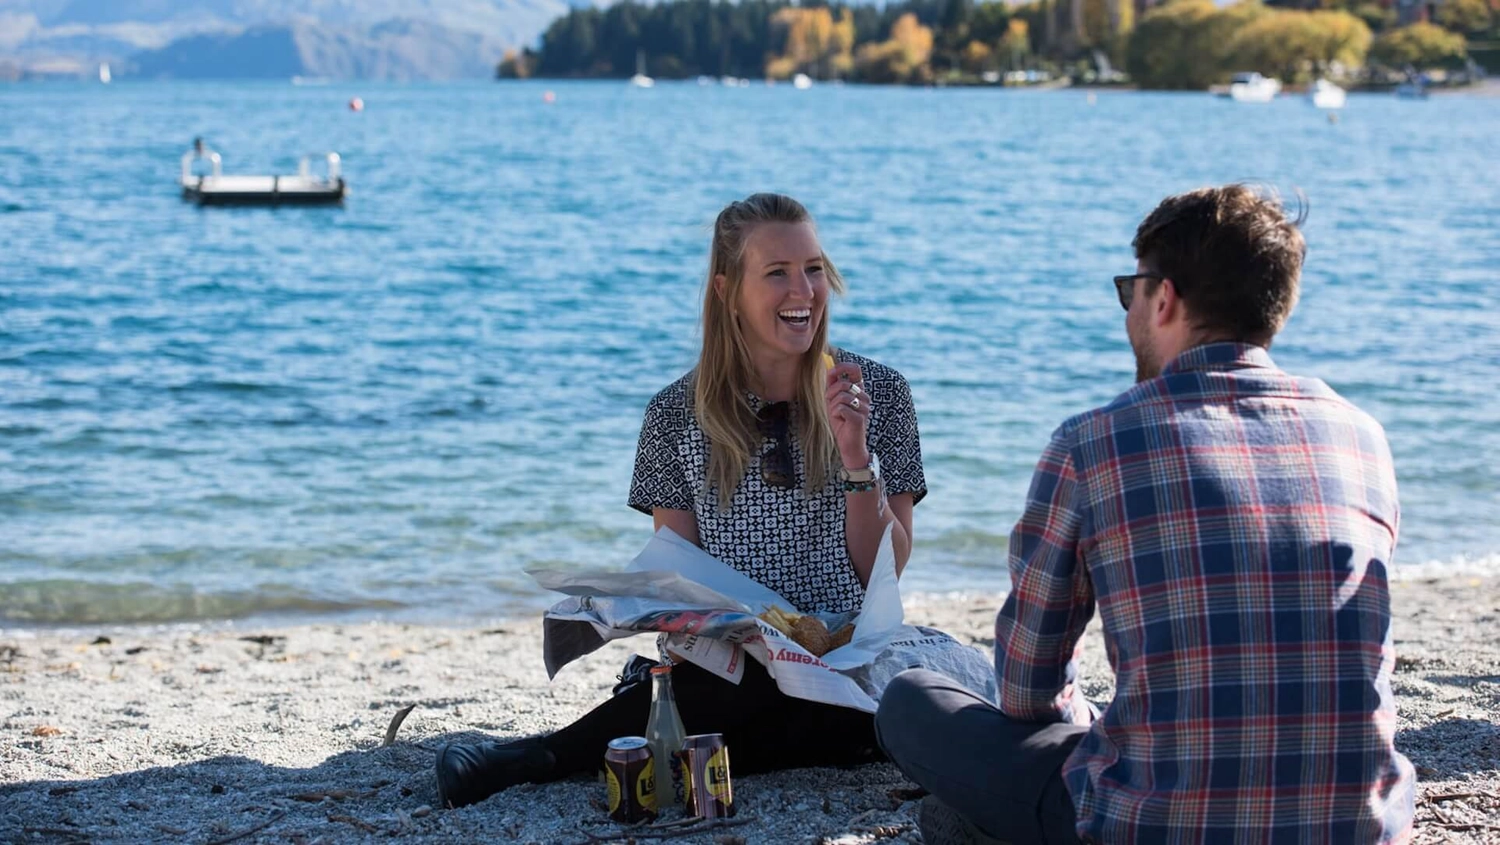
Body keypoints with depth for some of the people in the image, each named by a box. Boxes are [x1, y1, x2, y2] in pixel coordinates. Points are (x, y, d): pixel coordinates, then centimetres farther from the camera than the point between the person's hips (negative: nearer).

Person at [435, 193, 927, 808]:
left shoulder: (880, 394, 3)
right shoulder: (679, 415, 3)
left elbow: (884, 570, 2)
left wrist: (856, 457, -14)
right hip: (725, 662, -1)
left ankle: (544, 757, -24)